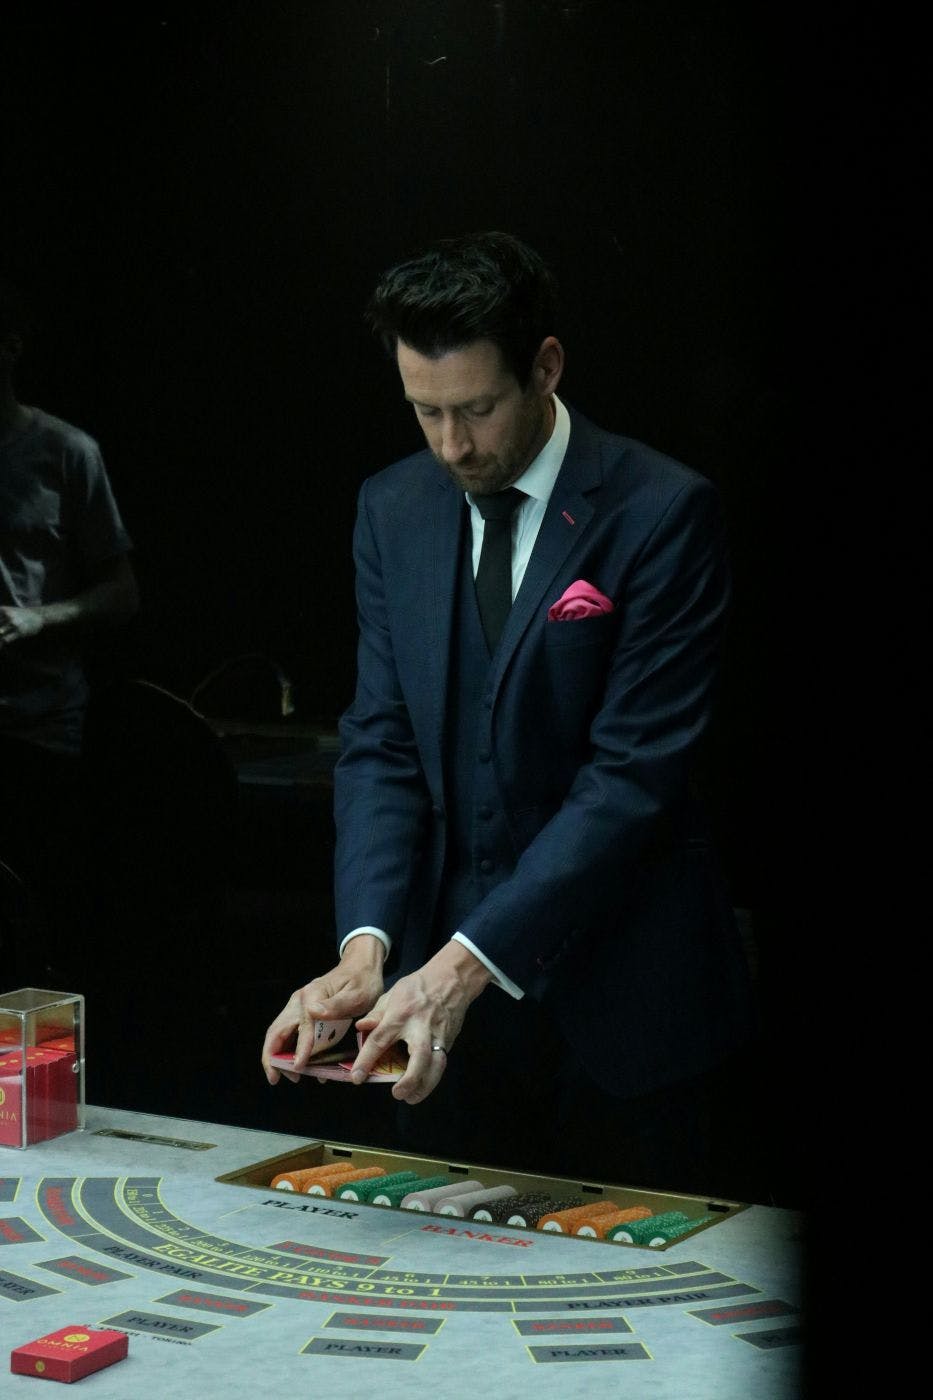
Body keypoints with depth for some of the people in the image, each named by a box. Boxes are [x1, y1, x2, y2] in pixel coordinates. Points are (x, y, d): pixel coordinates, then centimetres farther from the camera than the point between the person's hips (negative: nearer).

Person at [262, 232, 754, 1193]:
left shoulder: (662, 513, -12)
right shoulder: (393, 509, 5)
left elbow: (635, 771, -18)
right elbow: (382, 743, 2)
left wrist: (466, 963, -25)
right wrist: (366, 945, -16)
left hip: (617, 1003, -4)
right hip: (445, 977, 5)